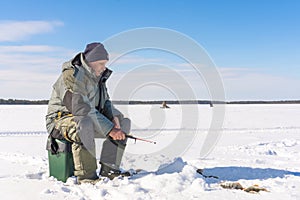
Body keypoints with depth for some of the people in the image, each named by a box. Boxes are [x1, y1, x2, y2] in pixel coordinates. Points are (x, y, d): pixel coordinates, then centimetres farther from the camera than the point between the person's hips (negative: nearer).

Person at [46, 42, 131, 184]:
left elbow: (105, 102, 14)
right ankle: (86, 176, -32)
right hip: (60, 120, -9)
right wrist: (109, 130, -31)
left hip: (88, 121, 9)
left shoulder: (98, 76, 8)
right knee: (84, 124, -41)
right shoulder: (72, 76, -21)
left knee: (124, 122, -1)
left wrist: (113, 117, -10)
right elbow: (82, 109, -30)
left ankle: (109, 168, -9)